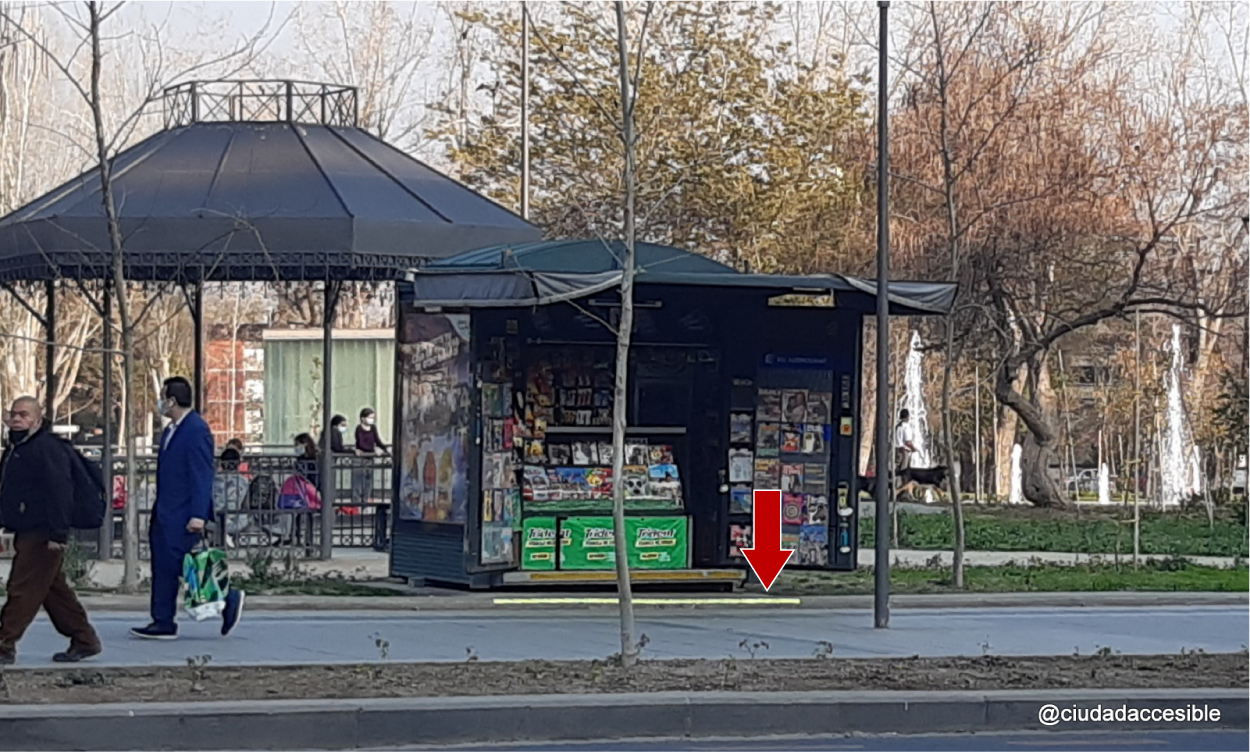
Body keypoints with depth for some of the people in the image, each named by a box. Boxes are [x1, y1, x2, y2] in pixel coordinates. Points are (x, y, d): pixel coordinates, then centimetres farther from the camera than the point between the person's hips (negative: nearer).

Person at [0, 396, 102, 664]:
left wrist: (57, 533, -25)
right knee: (55, 591, 13)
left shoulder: (48, 448, -14)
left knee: (22, 589, -8)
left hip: (42, 536, -10)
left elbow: (60, 491, -21)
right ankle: (84, 640, 19)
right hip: (26, 533, 10)